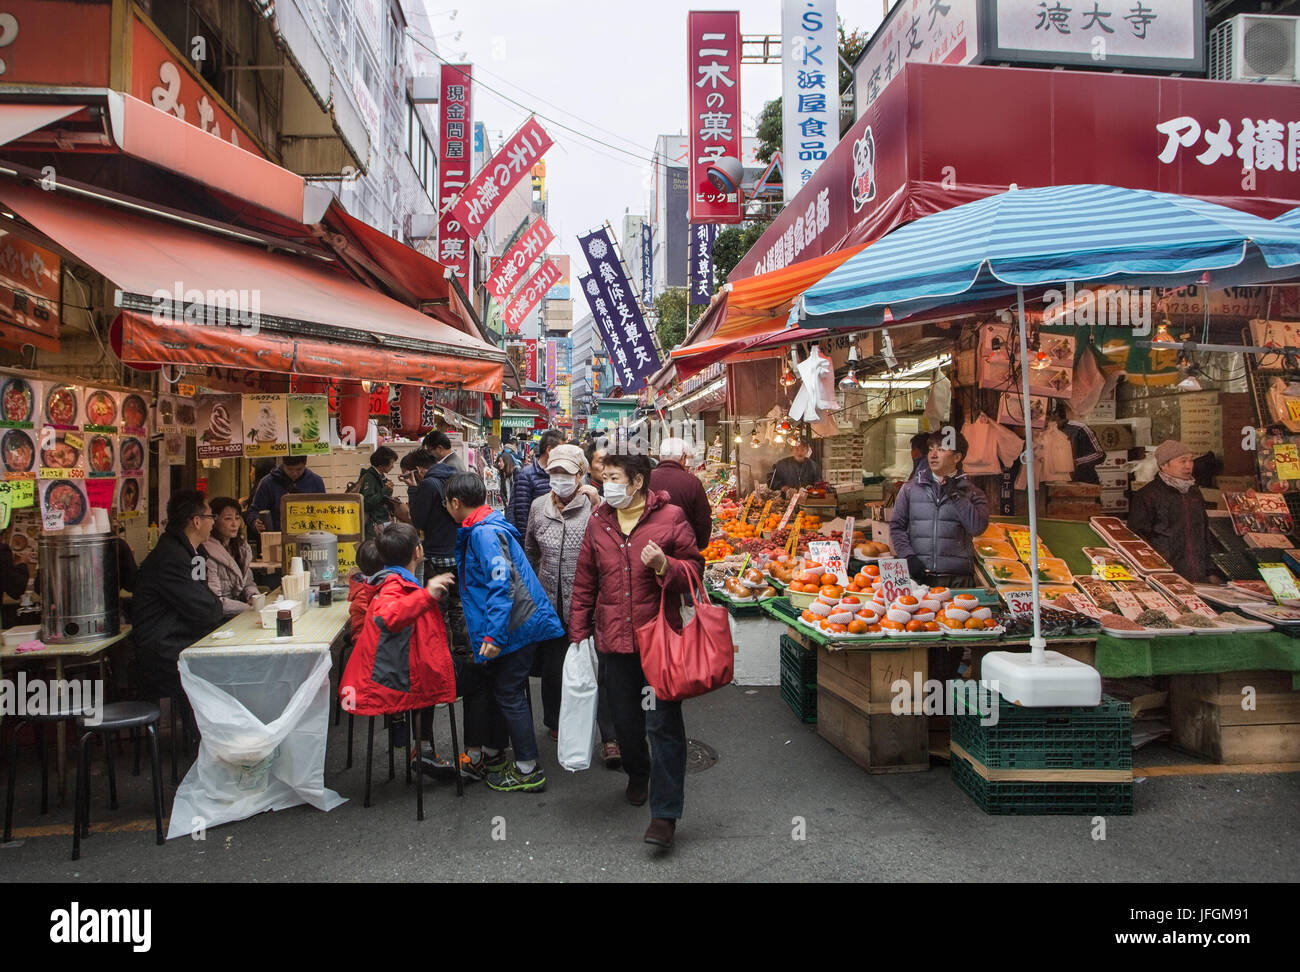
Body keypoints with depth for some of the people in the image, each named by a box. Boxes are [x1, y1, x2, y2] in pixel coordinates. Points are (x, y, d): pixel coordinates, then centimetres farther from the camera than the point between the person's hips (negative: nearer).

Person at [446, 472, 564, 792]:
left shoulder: (483, 532, -18)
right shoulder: (480, 529, 14)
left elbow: (502, 582, -27)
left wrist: (494, 634, -28)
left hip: (514, 625, -10)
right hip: (517, 622, 10)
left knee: (509, 695, -1)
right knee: (497, 690, 19)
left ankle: (528, 771, 9)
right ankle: (491, 755, 33)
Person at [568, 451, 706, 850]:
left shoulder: (670, 517, -5)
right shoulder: (598, 521, 6)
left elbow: (695, 570, -1)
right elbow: (585, 582, 12)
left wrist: (665, 566, -21)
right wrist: (578, 633, 11)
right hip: (614, 639, 4)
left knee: (664, 724, -3)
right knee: (625, 720, 17)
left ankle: (665, 812, 6)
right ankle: (638, 774, 45)